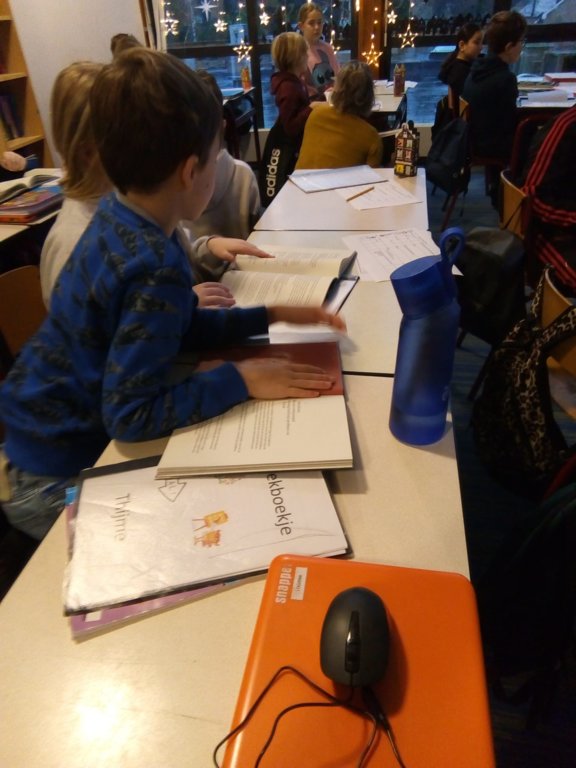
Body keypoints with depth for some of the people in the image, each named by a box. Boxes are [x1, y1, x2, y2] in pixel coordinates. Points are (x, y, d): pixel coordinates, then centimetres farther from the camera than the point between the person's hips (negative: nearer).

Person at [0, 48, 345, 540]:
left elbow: (184, 329, 5)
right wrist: (240, 379, -25)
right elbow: (131, 415, -29)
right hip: (57, 476, -8)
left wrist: (269, 316, -1)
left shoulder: (118, 214, -4)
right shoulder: (157, 271, -32)